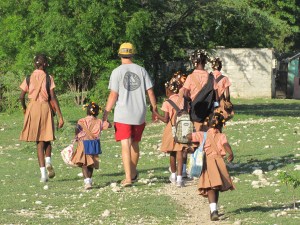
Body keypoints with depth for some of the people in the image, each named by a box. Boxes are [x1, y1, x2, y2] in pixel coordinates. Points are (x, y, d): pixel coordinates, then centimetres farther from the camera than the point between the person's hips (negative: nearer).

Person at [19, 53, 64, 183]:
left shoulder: (29, 79, 2)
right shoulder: (48, 78, -3)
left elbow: (21, 97, 0)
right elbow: (53, 97, -8)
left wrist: (24, 108, 21)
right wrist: (60, 116, -7)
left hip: (33, 108, 1)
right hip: (45, 108, -1)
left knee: (39, 142, 4)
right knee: (47, 139, 18)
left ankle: (43, 173, -4)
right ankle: (48, 161, -8)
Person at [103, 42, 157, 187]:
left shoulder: (117, 72, -6)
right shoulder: (141, 70, 3)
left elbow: (113, 96, -9)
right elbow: (150, 92, 4)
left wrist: (106, 114, -4)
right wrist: (155, 108, 15)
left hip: (122, 114, -3)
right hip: (139, 114, 3)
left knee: (125, 145, -6)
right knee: (135, 144, 18)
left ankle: (128, 177, -16)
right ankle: (133, 174, 32)